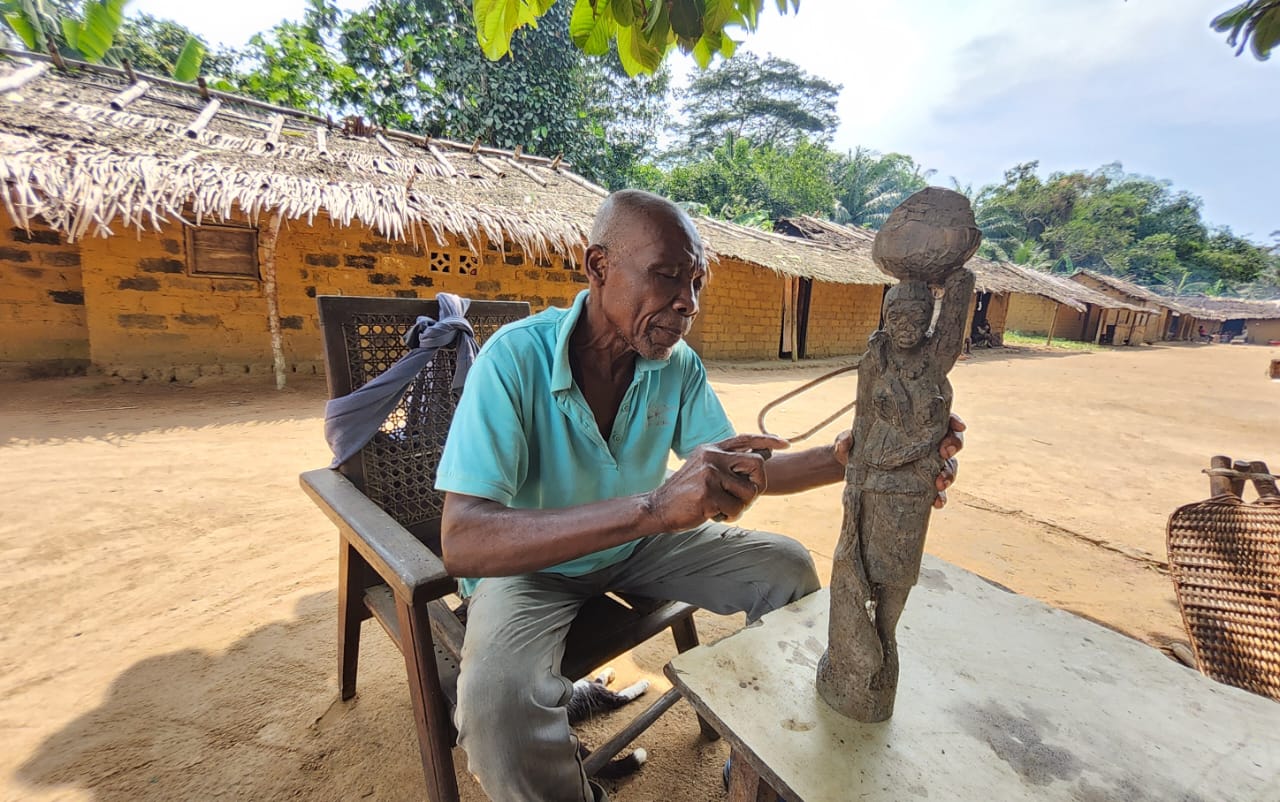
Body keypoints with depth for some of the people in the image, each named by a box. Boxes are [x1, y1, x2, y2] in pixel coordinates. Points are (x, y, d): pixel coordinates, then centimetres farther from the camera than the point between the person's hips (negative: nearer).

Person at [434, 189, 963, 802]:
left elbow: (740, 474, -4)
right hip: (529, 562, -4)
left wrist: (843, 458, -24)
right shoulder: (514, 359, -29)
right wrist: (654, 507, -49)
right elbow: (462, 541, -37)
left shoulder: (678, 365, -12)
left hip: (637, 544, 5)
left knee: (789, 569, -1)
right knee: (498, 705, -34)